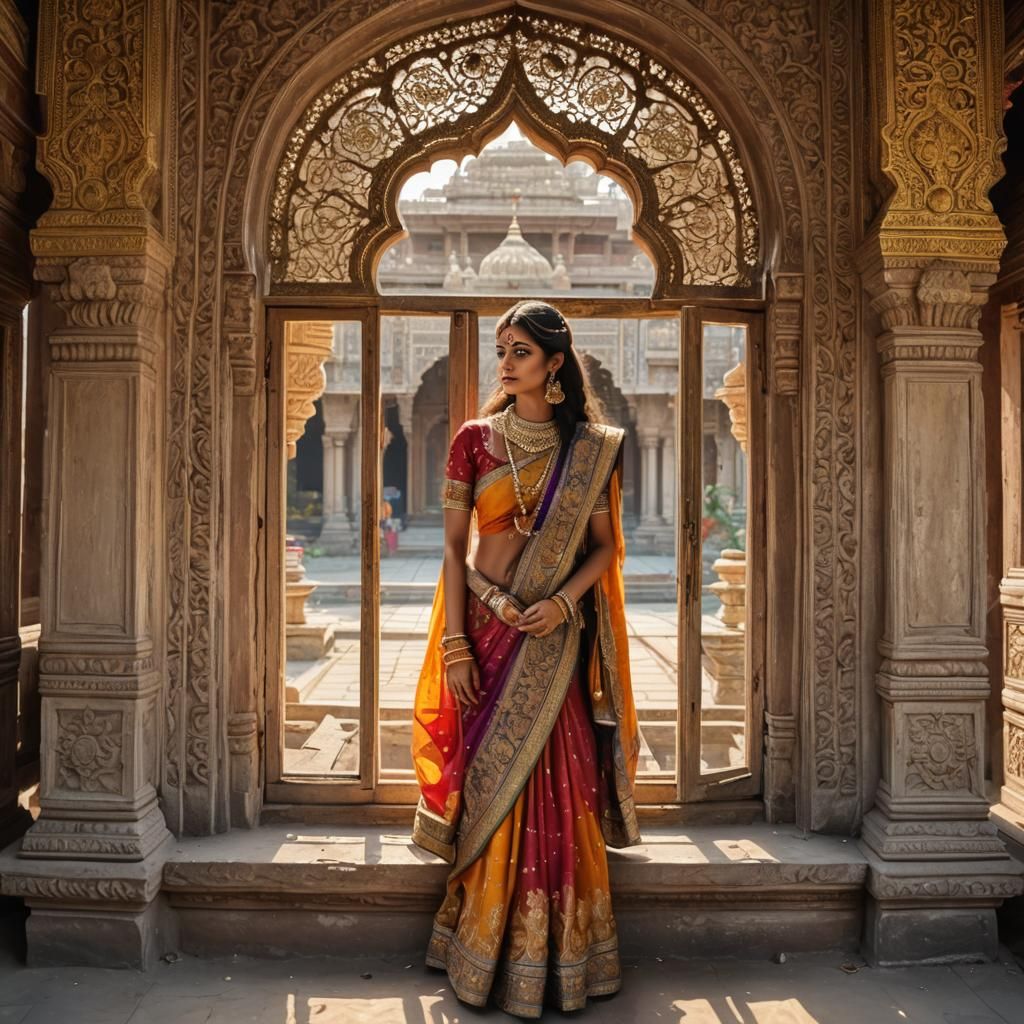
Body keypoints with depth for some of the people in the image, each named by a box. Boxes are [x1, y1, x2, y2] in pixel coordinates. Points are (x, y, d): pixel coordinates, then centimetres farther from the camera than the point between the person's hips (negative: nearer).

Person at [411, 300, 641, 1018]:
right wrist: (454, 647, -5)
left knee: (556, 790, 3)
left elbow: (604, 545, 5)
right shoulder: (474, 439, 2)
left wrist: (561, 603, -13)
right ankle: (489, 958, 23)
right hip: (487, 629, 0)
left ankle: (557, 957, 21)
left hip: (556, 638, 0)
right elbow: (455, 546, 1)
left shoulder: (590, 447, 3)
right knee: (490, 784, 5)